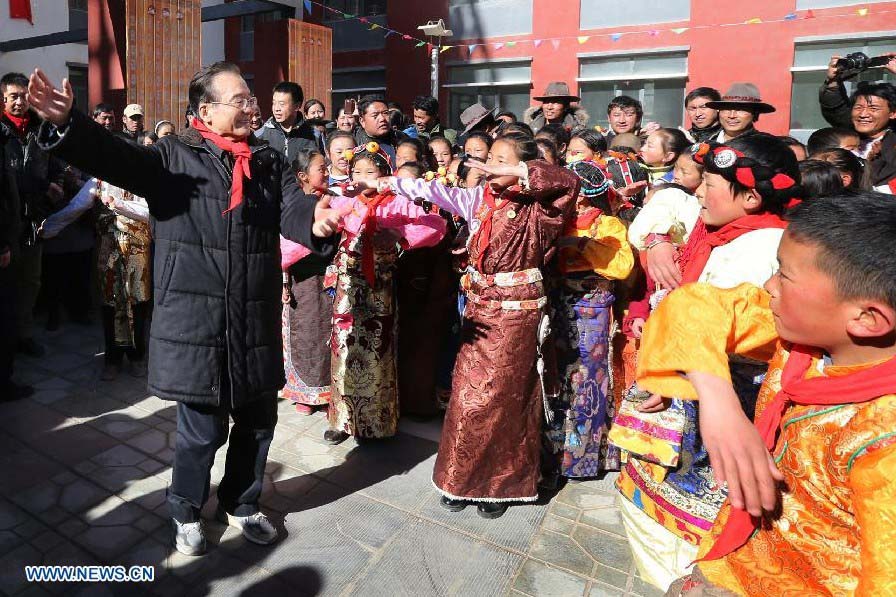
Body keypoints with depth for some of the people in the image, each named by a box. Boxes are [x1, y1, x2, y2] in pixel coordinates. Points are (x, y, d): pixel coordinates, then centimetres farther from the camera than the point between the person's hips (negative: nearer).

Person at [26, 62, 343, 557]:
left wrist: (316, 220, -29)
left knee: (258, 419, 15)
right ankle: (186, 510, 37)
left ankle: (241, 504, 41)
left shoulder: (270, 162, 10)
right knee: (202, 427, 7)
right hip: (195, 320, -4)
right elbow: (117, 158, -14)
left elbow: (293, 207, -5)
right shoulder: (174, 156, 1)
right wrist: (66, 123, -33)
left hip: (256, 321, 4)